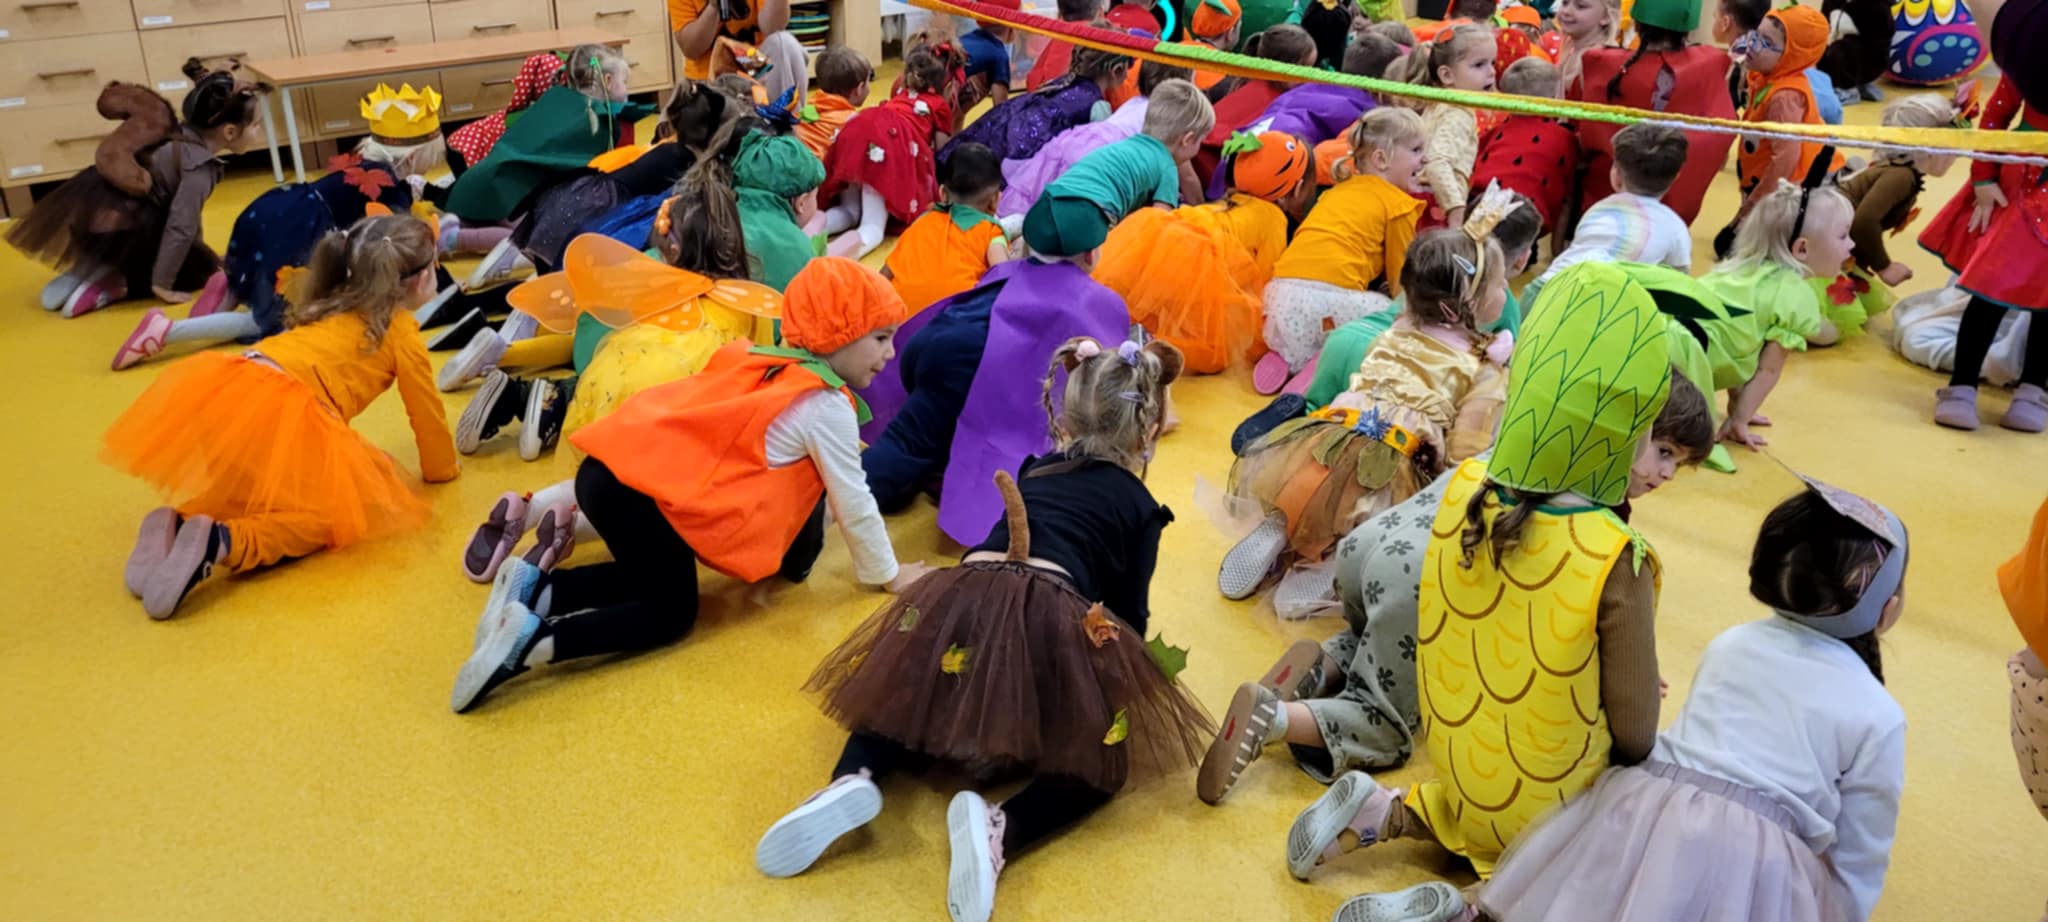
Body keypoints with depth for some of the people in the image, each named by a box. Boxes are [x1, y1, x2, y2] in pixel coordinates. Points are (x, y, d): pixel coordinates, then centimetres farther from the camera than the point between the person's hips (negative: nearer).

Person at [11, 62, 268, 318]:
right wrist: (162, 286, -18)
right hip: (114, 229, -8)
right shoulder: (200, 169, -21)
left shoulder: (183, 134, 3)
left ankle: (85, 272, 15)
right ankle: (106, 286, -5)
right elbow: (181, 227, -23)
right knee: (203, 269, 6)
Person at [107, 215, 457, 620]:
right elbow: (425, 409, 16)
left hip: (225, 393, 8)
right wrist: (443, 467, 32)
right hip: (280, 411, -8)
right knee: (338, 511, 1)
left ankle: (179, 523, 1)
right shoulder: (401, 328, 12)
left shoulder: (332, 310, 34)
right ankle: (221, 541, -21)